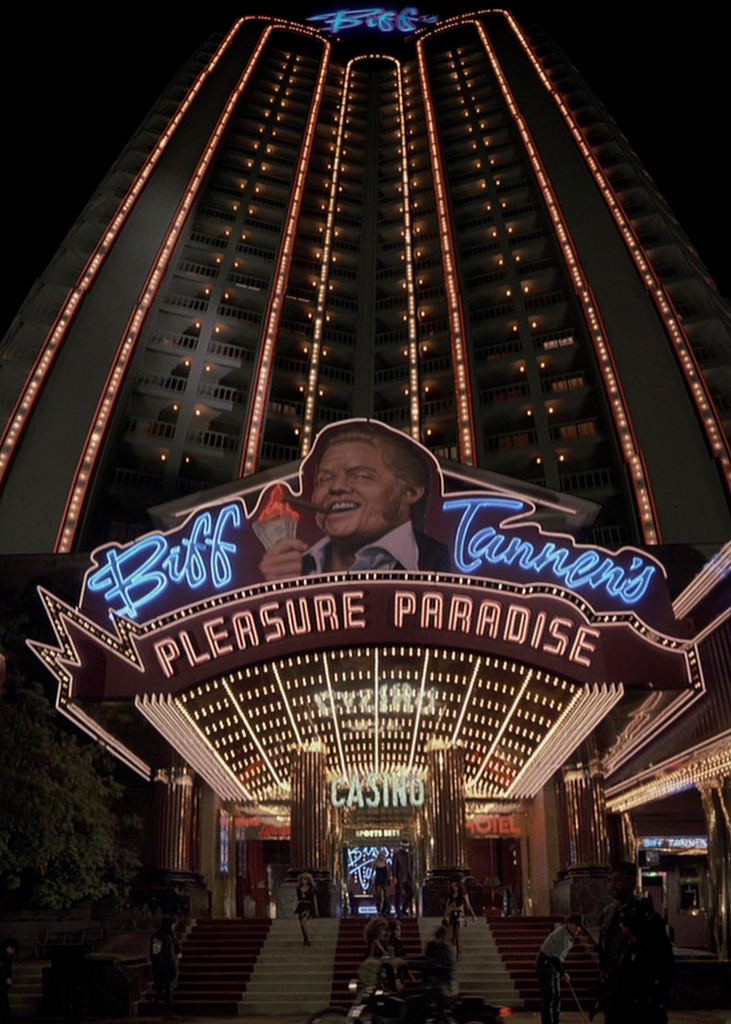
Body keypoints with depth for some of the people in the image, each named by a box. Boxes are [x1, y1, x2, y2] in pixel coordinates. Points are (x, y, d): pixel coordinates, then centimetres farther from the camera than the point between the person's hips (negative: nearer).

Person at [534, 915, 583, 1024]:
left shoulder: (570, 935, 3)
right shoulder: (561, 935, -27)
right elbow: (555, 957, -26)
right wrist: (563, 972, -17)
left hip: (553, 963, 9)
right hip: (545, 963, -9)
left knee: (557, 994, 11)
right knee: (548, 995, -10)